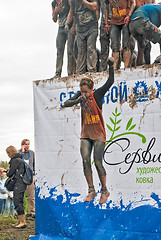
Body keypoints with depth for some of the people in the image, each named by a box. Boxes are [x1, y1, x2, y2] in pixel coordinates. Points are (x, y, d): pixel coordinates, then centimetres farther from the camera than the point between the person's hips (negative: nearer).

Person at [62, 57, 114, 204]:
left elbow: (110, 82, -14)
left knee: (98, 163, -7)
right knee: (85, 161, -5)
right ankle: (91, 190, 5)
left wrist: (111, 66, -24)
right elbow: (66, 104, 0)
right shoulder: (81, 95, 5)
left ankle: (104, 191, 9)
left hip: (98, 134, -4)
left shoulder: (97, 94, -7)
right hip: (85, 135, 4)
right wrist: (77, 101, -17)